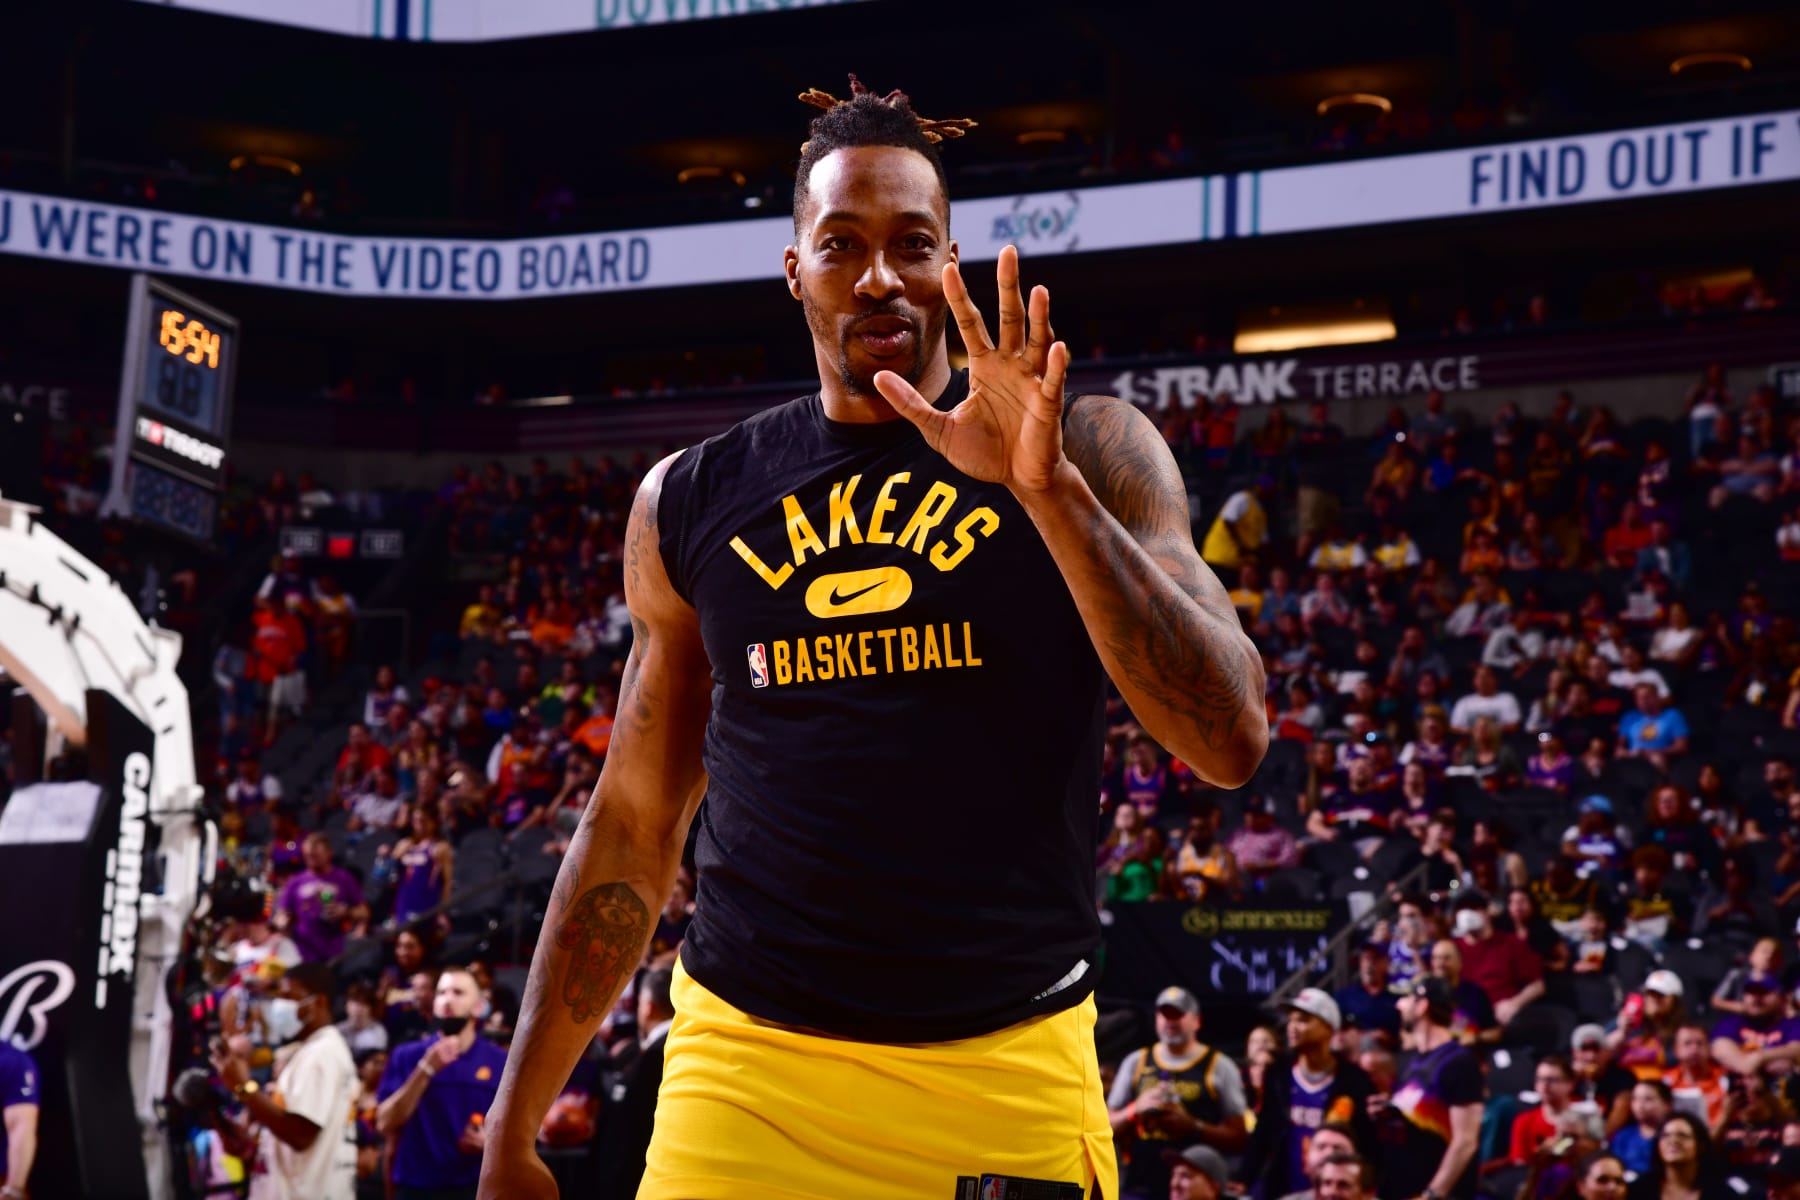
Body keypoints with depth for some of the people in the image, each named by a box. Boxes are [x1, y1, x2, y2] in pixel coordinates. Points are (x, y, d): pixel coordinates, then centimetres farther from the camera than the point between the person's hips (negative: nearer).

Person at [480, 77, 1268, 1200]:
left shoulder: (1090, 452, 1)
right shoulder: (691, 501, 8)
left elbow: (1233, 741, -10)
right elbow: (633, 832, 13)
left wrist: (1046, 487, -20)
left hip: (1012, 1068, -1)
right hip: (747, 1066, 1)